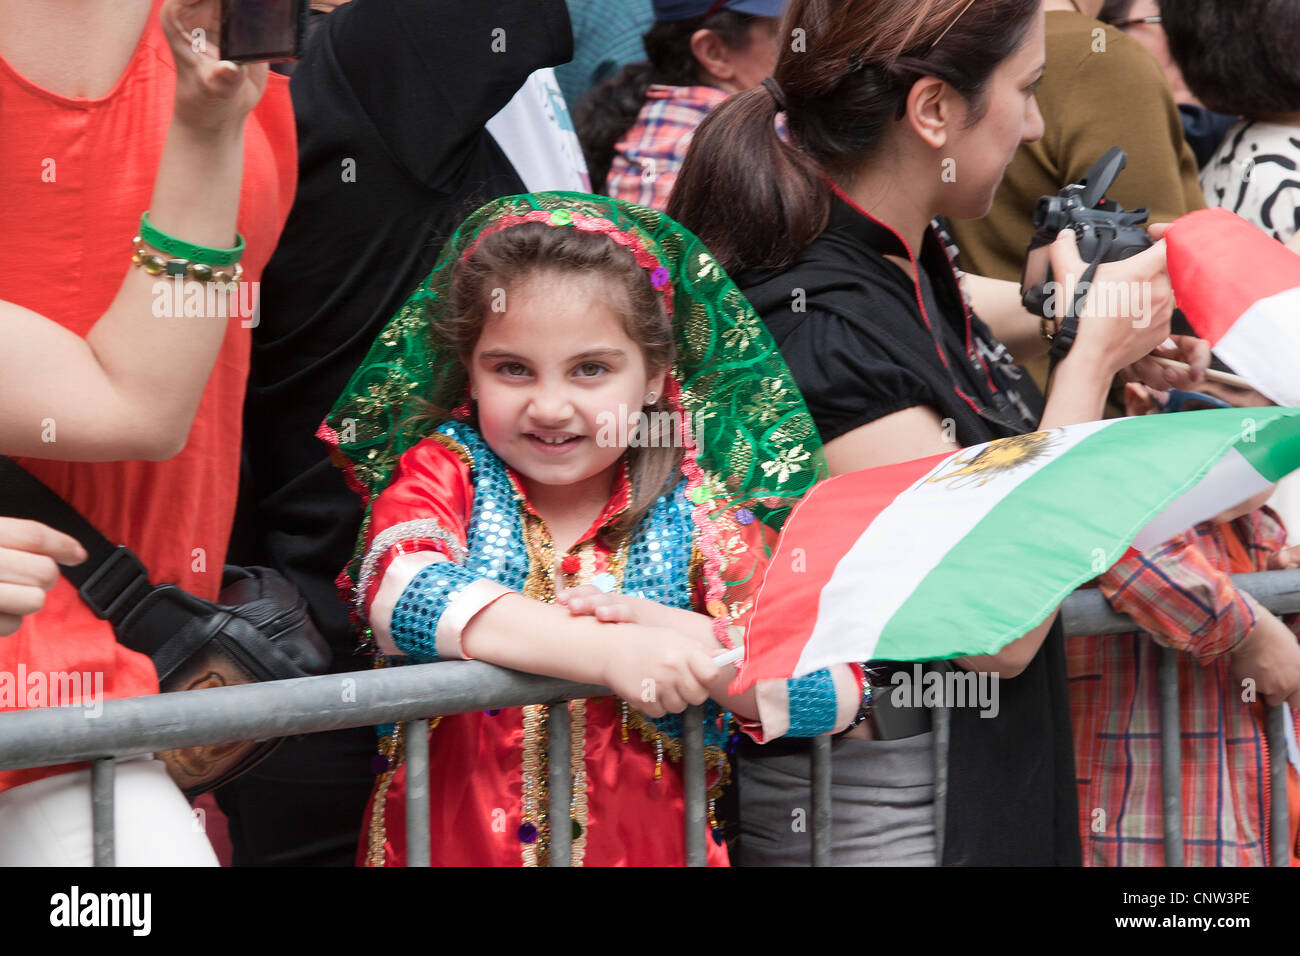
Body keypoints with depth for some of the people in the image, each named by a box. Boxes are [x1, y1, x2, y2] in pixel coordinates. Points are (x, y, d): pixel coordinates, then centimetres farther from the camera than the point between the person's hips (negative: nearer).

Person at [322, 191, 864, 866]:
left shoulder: (698, 519, 3)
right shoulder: (445, 474, 2)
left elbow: (837, 688, -3)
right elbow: (397, 590, -19)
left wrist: (693, 643, -20)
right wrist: (605, 651, -28)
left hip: (644, 846, 1)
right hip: (449, 841, -1)